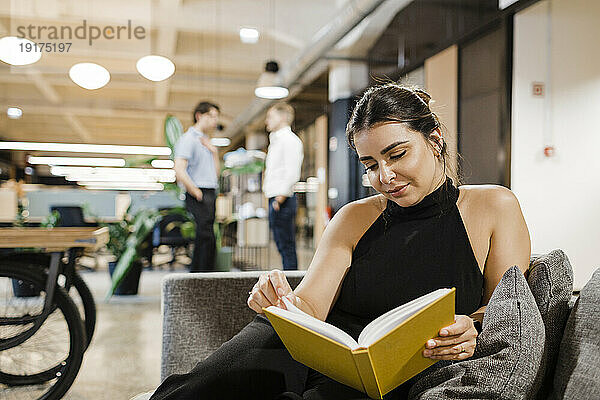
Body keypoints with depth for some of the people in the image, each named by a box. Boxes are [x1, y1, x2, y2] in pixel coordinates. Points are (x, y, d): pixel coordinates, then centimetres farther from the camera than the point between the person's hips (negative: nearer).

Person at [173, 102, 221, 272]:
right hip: (199, 197, -9)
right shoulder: (188, 139, -8)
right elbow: (179, 170, -19)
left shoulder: (205, 141, 22)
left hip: (210, 194, 9)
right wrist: (196, 193, -14)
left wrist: (214, 151, 9)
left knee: (203, 240, 12)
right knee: (207, 239, -12)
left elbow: (214, 171, 24)